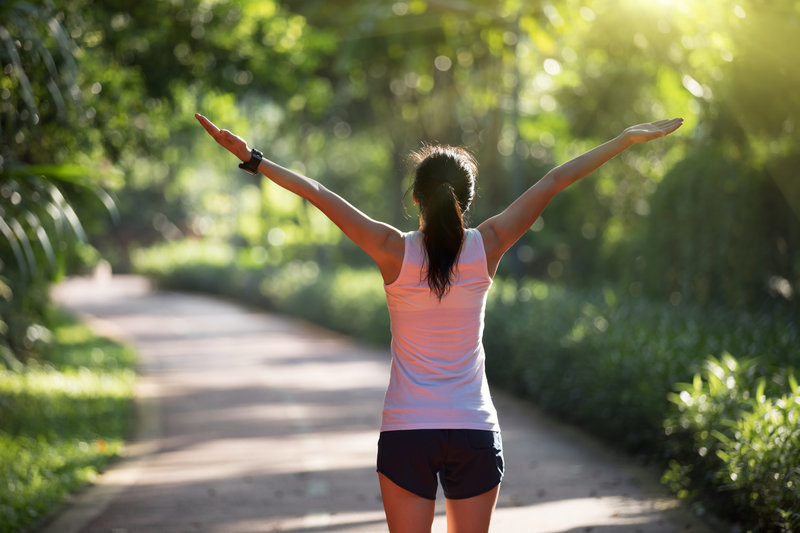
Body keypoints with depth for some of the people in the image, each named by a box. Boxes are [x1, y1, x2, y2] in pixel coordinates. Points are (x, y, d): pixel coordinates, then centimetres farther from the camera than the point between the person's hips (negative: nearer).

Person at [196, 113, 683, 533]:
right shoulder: (486, 249, -5)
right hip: (475, 434, 1)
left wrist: (254, 159, -3)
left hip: (406, 432, -1)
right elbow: (554, 182, 0)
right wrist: (628, 139, 4)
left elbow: (318, 193, -8)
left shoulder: (395, 252, -9)